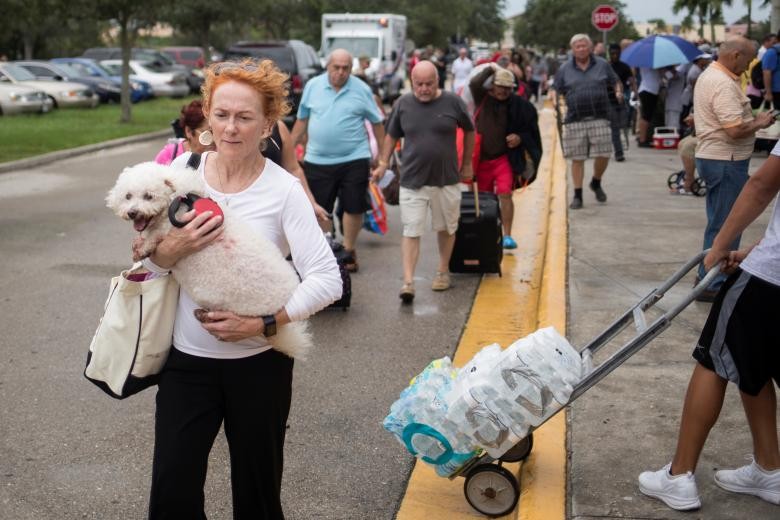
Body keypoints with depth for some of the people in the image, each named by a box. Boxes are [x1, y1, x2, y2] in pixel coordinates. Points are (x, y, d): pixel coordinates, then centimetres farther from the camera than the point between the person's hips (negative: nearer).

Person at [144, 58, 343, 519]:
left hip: (259, 362, -2)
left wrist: (262, 325, -22)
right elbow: (146, 264, 2)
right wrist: (172, 248, -19)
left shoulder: (284, 189, -12)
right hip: (187, 358, 2)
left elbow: (327, 280, -16)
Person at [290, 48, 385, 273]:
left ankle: (349, 250, 22)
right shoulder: (312, 86, 4)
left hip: (354, 159, -1)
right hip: (317, 160, 1)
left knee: (354, 207, 5)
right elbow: (301, 121, 12)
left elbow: (377, 123, 6)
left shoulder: (362, 90, -1)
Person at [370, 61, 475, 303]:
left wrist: (467, 165, 13)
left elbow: (469, 131, 10)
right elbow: (391, 136, 12)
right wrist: (383, 162, 2)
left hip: (446, 179, 0)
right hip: (412, 180, 0)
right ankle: (408, 282, -6)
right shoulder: (403, 104, 0)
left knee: (446, 228, 15)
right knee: (411, 231, -5)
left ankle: (443, 271, 34)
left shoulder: (453, 102, -4)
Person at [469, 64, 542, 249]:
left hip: (504, 158, -2)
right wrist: (490, 69, -12)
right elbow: (474, 84, -24)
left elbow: (531, 130, 5)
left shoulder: (519, 105, -4)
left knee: (505, 194, -13)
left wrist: (520, 138, -14)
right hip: (482, 158, 2)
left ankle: (507, 235, -7)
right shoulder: (483, 98, -3)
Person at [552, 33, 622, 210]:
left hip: (599, 118, 0)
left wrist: (618, 92, -4)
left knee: (603, 155, -4)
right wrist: (555, 100, -9)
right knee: (577, 159, 1)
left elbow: (615, 82, 17)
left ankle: (596, 183, 25)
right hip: (575, 121, 0)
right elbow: (556, 89, 12)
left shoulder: (602, 65, 10)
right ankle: (577, 195, 10)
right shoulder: (565, 69, 9)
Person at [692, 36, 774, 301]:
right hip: (726, 161, -11)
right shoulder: (723, 84, -21)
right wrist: (760, 123, -9)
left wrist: (752, 119, 11)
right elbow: (735, 130, -27)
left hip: (713, 157, 11)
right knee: (725, 226, -3)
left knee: (719, 222, 19)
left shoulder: (710, 75, 13)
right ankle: (712, 284, 3)